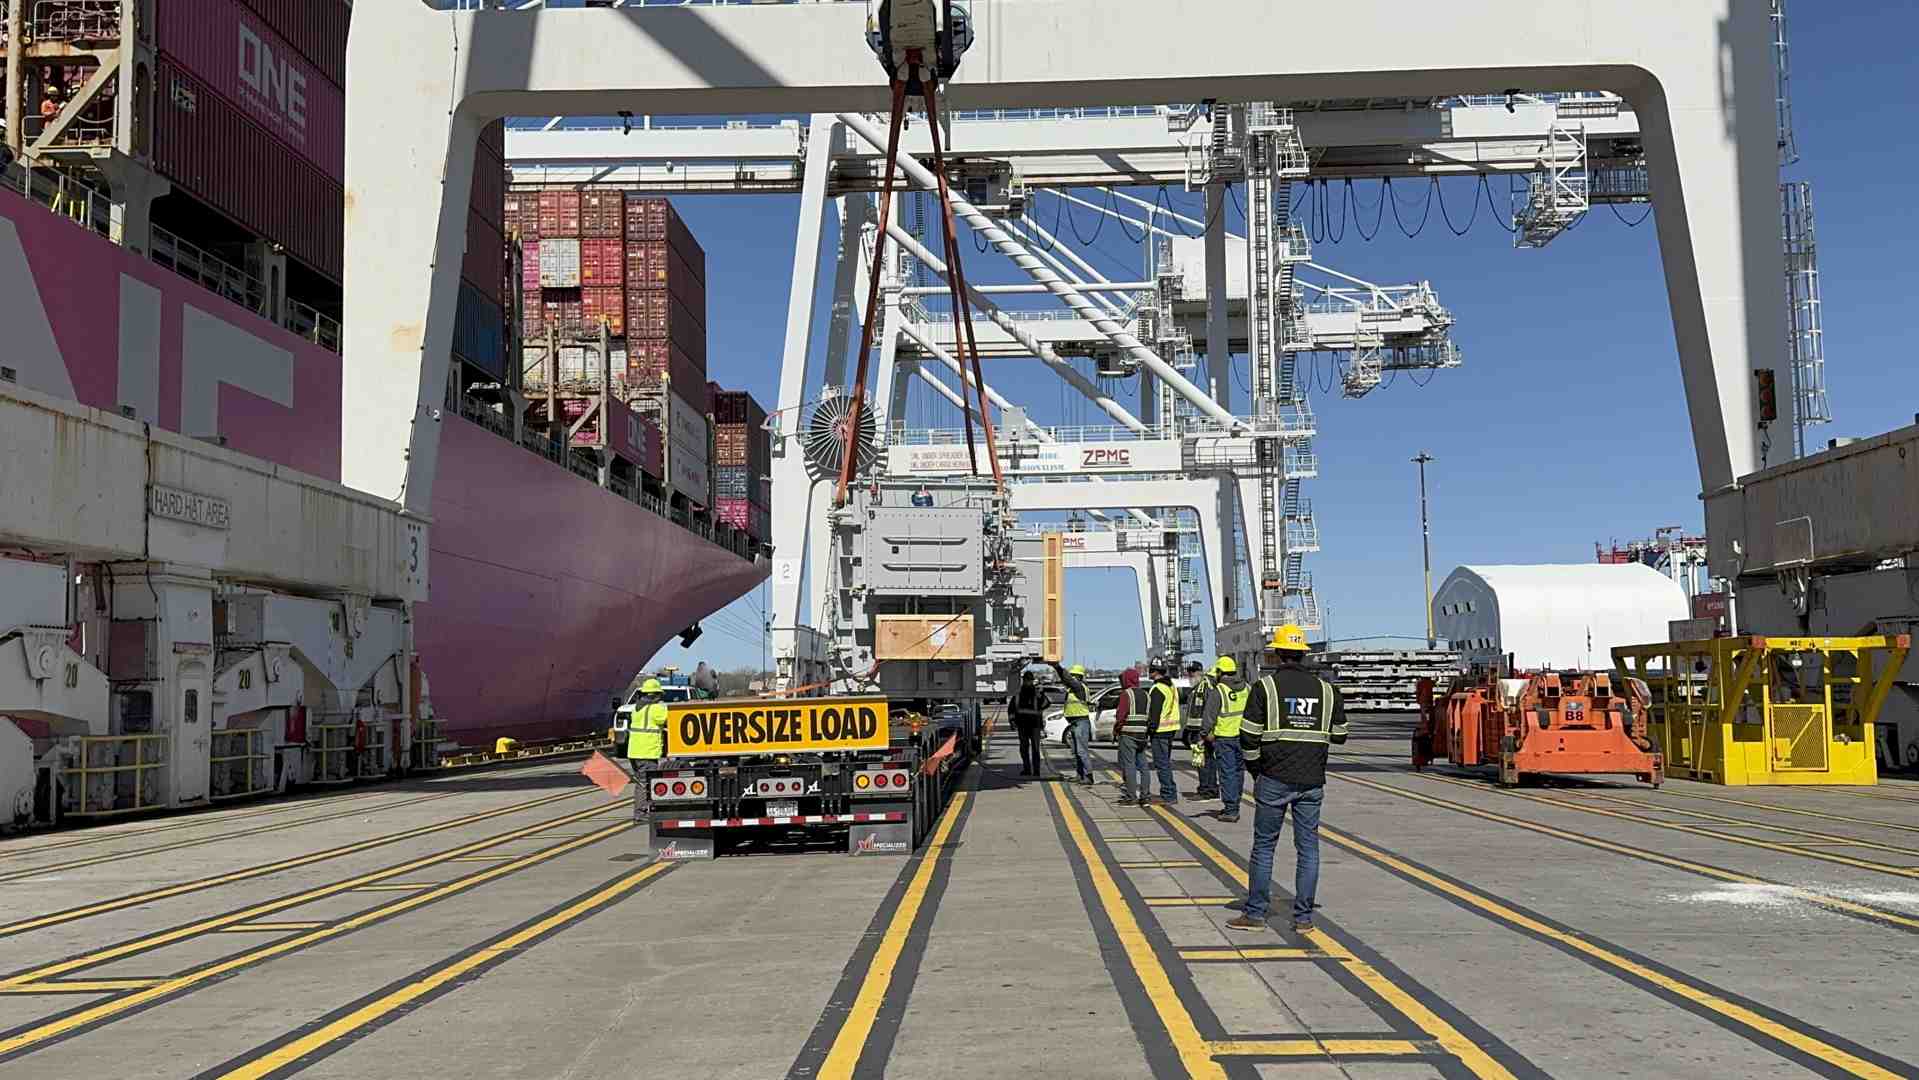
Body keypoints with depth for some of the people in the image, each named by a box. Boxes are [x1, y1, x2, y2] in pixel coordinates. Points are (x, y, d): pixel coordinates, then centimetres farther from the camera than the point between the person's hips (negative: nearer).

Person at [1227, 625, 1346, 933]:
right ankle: (1303, 917, 8)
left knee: (1264, 846, 6)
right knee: (1308, 847, 7)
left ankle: (1256, 914, 9)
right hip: (1312, 781, 3)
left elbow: (1249, 736, -8)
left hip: (1274, 780, -3)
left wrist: (1255, 769, 7)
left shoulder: (1266, 687, -5)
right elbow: (1339, 735, 10)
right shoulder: (1325, 689, 5)